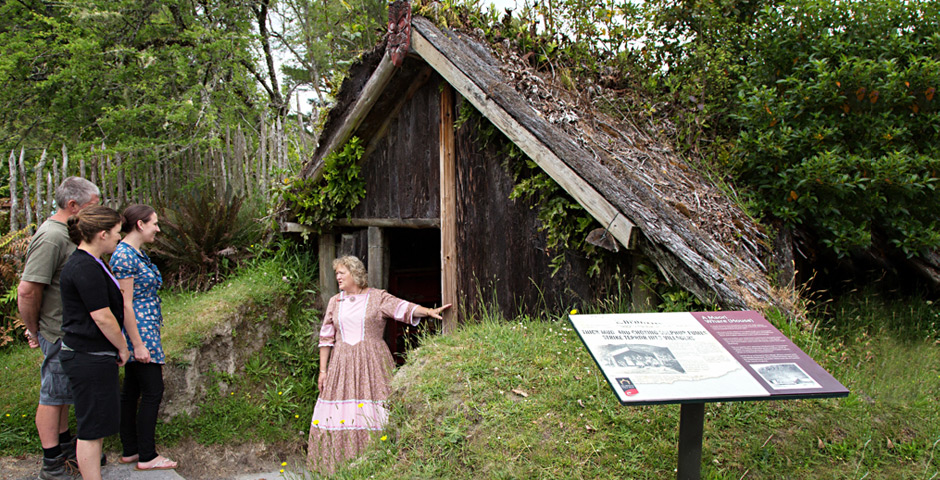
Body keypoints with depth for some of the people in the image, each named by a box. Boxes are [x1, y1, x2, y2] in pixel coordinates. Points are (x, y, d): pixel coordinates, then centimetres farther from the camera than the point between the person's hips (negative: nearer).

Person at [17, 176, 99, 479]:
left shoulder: (65, 233, 10)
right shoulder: (51, 238, -22)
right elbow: (27, 291, -26)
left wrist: (36, 328, 19)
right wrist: (35, 331, -13)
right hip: (59, 335, -9)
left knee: (62, 392, 21)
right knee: (53, 396, 1)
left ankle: (64, 446, 35)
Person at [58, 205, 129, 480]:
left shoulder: (86, 262, 14)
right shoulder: (85, 268, -20)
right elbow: (102, 317, -20)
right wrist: (123, 348, -7)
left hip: (90, 356, 10)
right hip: (89, 358, -10)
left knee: (97, 425, 17)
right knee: (92, 427, -2)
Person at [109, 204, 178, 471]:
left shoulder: (135, 253, 12)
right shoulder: (125, 256, -18)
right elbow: (125, 304, -20)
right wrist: (138, 345, -20)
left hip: (143, 330, 10)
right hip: (139, 331, -10)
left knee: (132, 391, 14)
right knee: (153, 391, -3)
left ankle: (130, 450, 22)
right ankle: (147, 456, 5)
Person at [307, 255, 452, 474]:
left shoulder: (378, 297, 3)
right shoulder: (335, 302, 14)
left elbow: (403, 308, -11)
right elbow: (326, 338, 15)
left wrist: (429, 311, -28)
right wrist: (323, 370, 10)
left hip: (372, 363, -3)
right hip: (342, 363, 3)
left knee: (374, 415, -7)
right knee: (340, 414, -2)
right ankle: (343, 464, 5)